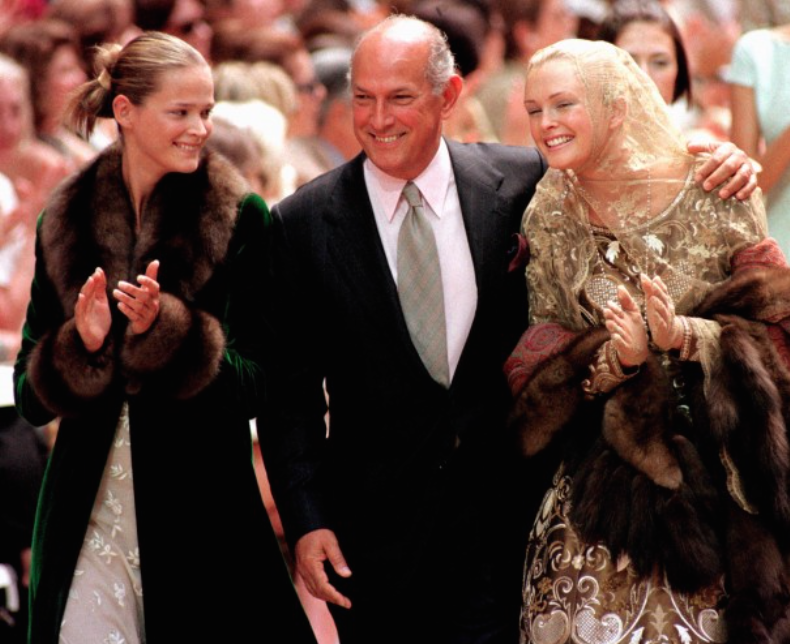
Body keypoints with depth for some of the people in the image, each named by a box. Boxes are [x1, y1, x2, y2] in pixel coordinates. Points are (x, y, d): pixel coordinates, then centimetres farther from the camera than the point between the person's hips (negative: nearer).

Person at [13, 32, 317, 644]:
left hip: (201, 512, -2)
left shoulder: (239, 219, -3)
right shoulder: (65, 223, 5)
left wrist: (165, 328, -22)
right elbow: (30, 397, 5)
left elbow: (252, 386, -8)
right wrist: (81, 345, -14)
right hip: (88, 517, 2)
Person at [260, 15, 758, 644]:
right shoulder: (302, 224, -3)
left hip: (501, 506, 0)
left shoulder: (524, 182, -2)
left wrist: (709, 165, -6)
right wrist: (305, 521, -7)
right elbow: (290, 388, 0)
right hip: (376, 529, 0)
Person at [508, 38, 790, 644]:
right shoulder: (547, 219, 2)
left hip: (719, 473, -2)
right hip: (605, 476, 2)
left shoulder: (712, 191, -7)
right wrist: (612, 360, -20)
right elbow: (535, 369, 0)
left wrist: (684, 336, -24)